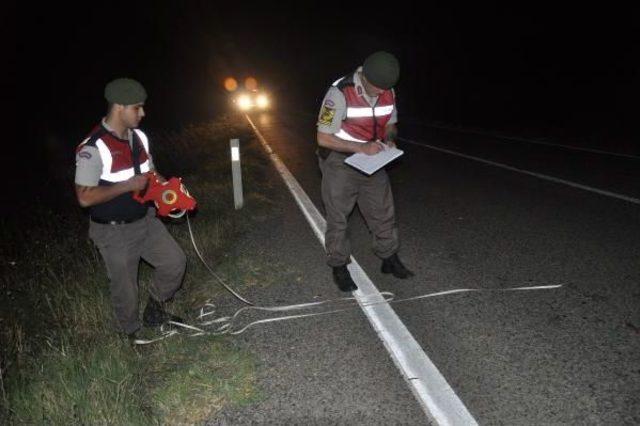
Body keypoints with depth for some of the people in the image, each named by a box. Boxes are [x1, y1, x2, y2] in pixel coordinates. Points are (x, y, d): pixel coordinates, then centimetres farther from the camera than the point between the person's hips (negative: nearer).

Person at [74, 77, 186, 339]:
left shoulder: (139, 137, 0)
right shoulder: (93, 148, -23)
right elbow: (85, 197, -24)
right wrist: (129, 185, -24)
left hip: (145, 220, 7)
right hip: (114, 232, -6)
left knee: (175, 261, 9)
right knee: (125, 287, 9)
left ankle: (154, 312, 33)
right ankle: (134, 333, 35)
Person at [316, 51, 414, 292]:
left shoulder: (388, 93, -5)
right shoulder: (340, 93, -24)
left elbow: (391, 124, 12)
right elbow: (323, 138, -22)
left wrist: (389, 139, -11)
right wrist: (362, 148, -26)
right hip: (340, 162, -5)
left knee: (383, 212, 11)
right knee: (338, 219, 5)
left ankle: (390, 260, 28)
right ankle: (339, 268, 21)